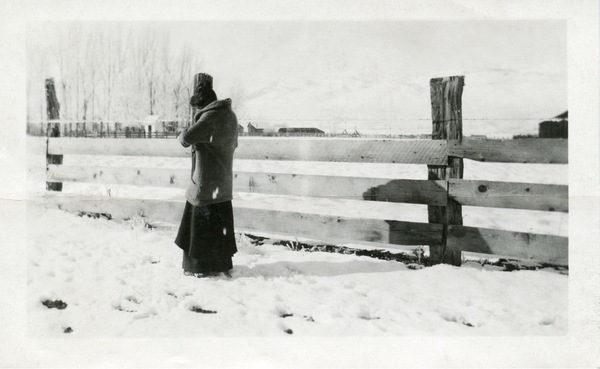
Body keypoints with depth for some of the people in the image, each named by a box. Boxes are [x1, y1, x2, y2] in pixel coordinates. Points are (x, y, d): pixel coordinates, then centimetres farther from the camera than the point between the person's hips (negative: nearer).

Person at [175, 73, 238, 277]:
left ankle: (204, 267, 9)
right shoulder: (230, 115, 9)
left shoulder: (210, 117, -20)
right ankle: (223, 263, 22)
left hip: (206, 183, -9)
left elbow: (186, 138, -24)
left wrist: (183, 133, -1)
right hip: (223, 182, 9)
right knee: (220, 223, 15)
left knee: (203, 223, 1)